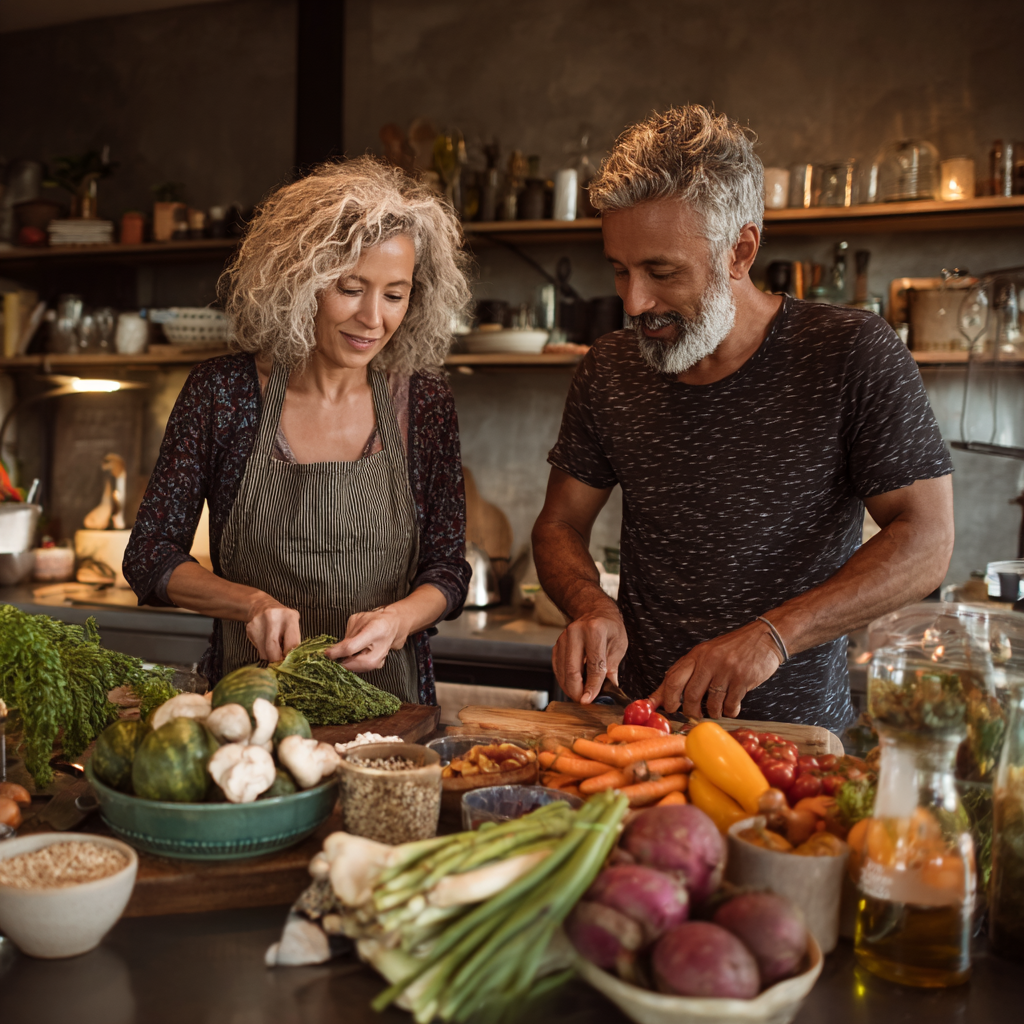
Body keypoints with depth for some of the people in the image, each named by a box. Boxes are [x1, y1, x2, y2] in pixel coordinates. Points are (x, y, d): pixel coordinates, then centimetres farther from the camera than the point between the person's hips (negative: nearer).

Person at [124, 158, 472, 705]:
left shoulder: (424, 402, 1)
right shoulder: (221, 390, -2)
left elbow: (447, 569, 5)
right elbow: (148, 556, 2)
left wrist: (397, 618, -15)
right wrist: (252, 602, -14)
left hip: (387, 703, 1)